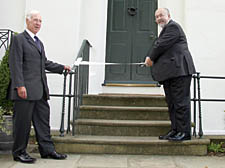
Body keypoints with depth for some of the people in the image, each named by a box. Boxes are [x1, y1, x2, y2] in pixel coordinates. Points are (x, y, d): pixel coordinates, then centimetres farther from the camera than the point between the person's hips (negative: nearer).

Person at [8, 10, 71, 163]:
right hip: (26, 90, -8)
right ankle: (19, 152, 12)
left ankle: (47, 149, 18)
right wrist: (20, 85, -19)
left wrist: (62, 67, 18)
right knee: (23, 121, 0)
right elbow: (15, 64, -12)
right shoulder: (18, 39, -3)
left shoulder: (39, 42, 22)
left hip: (40, 90, 8)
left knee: (43, 119, 10)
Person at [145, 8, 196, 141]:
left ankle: (185, 132, -5)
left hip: (179, 70, -11)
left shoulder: (173, 27, -5)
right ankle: (175, 130, 15)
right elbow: (158, 46, 21)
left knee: (180, 101, -9)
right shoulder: (166, 30, 27)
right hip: (169, 73, 11)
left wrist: (151, 58, 0)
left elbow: (161, 45, -13)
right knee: (172, 102, 10)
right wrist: (150, 58, 3)